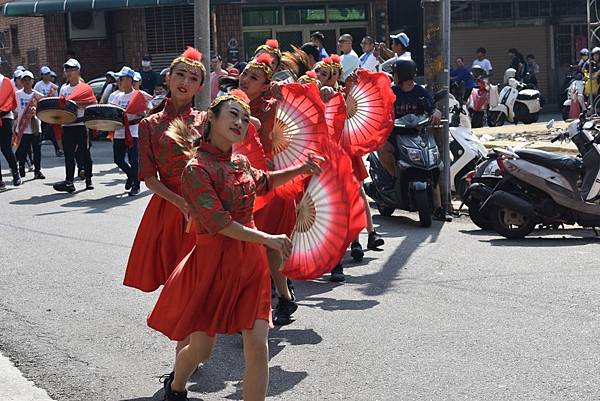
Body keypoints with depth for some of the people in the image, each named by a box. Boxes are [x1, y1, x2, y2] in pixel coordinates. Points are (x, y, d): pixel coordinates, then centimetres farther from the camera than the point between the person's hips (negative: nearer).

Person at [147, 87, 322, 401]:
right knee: (200, 348, 8)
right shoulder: (197, 169, -16)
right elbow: (219, 224, -22)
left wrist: (300, 169, 18)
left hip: (250, 261, 6)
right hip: (214, 262, -6)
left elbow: (265, 182, 30)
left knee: (258, 347, -5)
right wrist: (268, 239, -23)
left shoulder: (240, 163, 7)